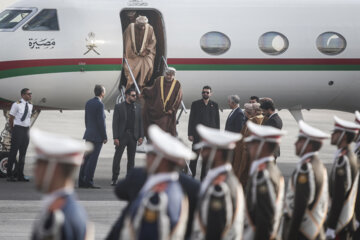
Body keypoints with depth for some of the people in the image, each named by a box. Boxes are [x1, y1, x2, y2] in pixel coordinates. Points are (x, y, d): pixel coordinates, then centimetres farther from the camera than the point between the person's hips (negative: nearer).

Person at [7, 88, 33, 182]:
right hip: (17, 129, -6)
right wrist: (13, 130, 6)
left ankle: (20, 175, 12)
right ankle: (10, 175, 4)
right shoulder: (16, 105, -10)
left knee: (23, 152, 7)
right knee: (13, 151, -2)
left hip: (26, 130, 6)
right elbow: (11, 119, -2)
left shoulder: (30, 105, 8)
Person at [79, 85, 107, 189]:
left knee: (86, 159, 9)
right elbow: (101, 122, -17)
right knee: (92, 160, -7)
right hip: (97, 136, -8)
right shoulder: (99, 104, -15)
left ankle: (81, 181, 9)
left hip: (89, 135, 8)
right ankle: (88, 181, -8)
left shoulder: (88, 103, 10)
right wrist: (105, 137, -10)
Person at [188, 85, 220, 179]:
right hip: (197, 134, -1)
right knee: (194, 156, -3)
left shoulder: (215, 105, 8)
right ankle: (191, 174, 6)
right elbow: (191, 120, 3)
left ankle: (203, 177, 10)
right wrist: (190, 134, -4)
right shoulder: (195, 104, 5)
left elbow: (217, 121, 9)